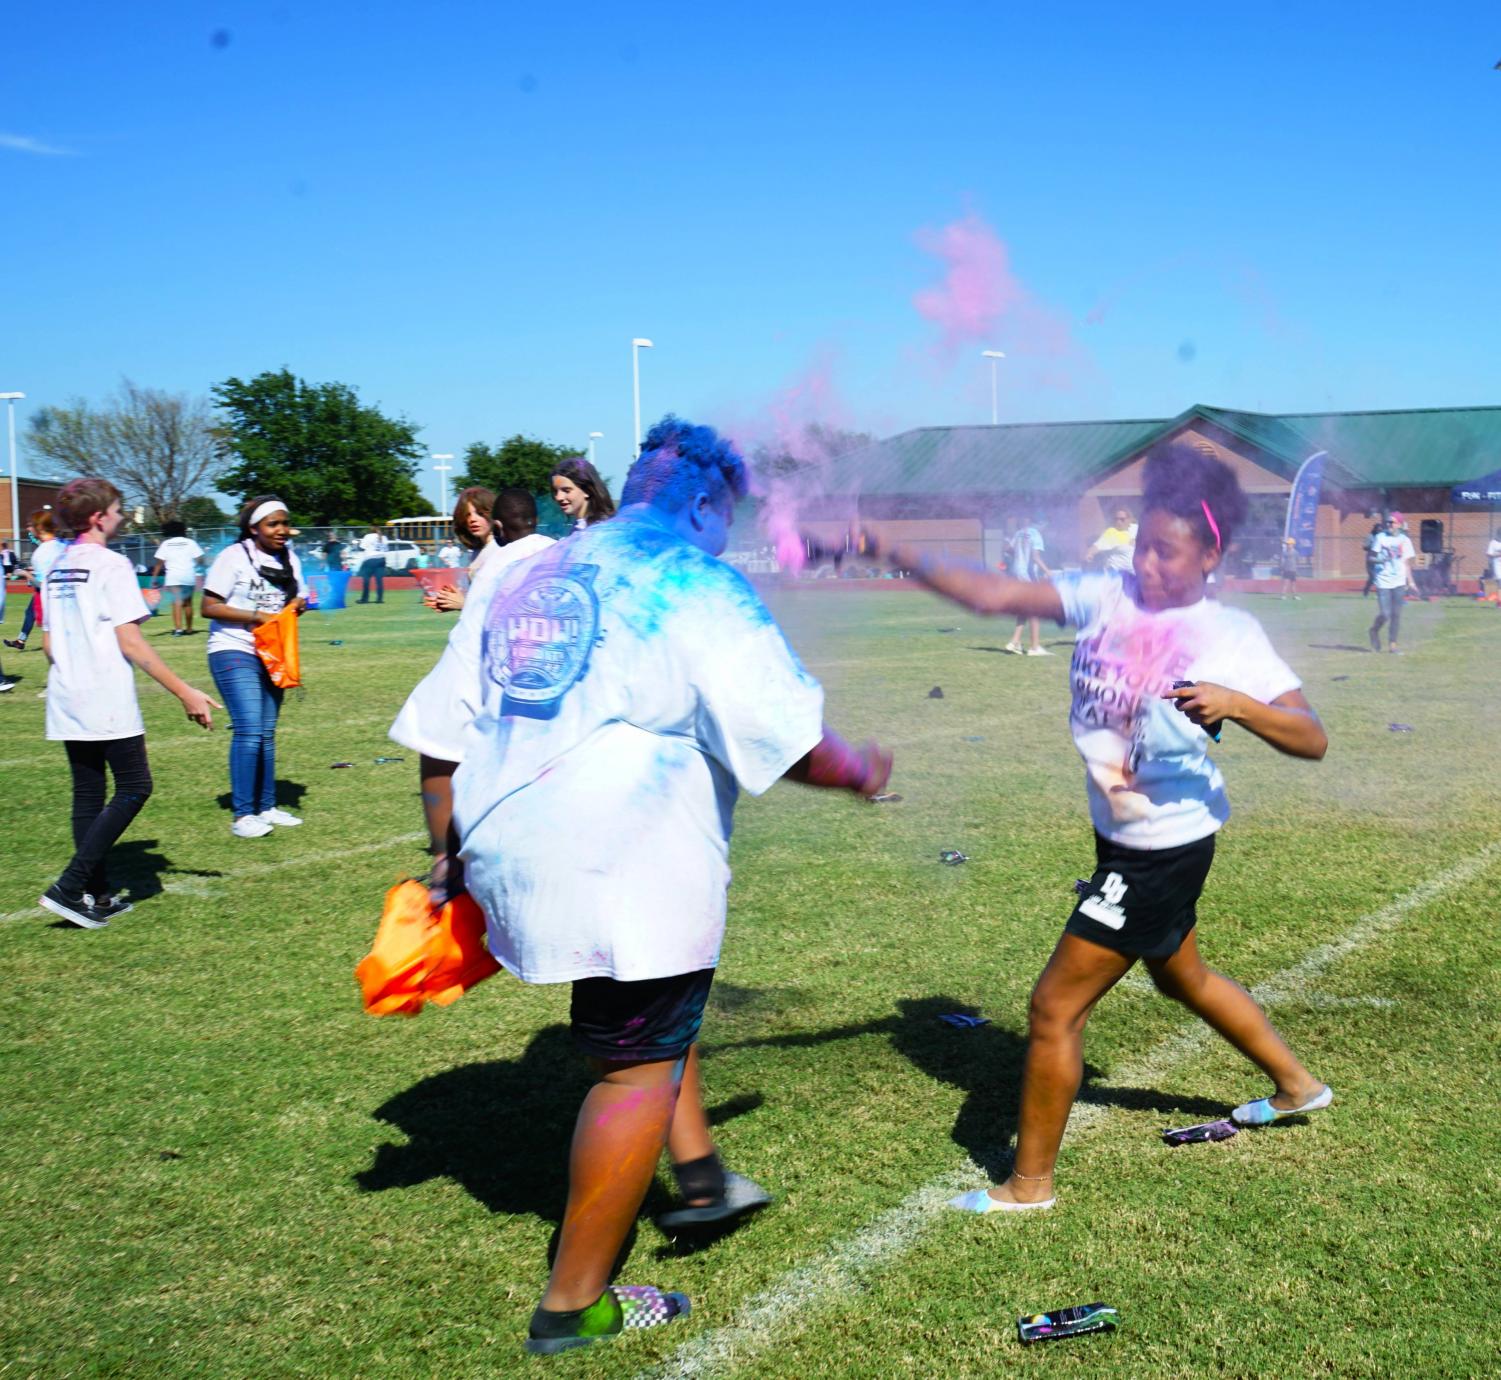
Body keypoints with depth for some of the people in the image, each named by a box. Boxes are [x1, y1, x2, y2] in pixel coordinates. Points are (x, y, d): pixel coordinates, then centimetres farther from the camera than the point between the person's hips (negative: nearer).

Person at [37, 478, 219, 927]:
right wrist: (186, 693, -16)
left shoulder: (56, 567, 13)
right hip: (108, 705, -8)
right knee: (134, 788, 0)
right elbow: (130, 642, -16)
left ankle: (97, 896, 13)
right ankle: (70, 887, -7)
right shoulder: (110, 565, -10)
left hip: (67, 703, 8)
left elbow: (49, 643, 16)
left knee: (87, 795, 11)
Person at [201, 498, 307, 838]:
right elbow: (209, 607, -12)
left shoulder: (289, 559, 10)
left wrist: (297, 605, -5)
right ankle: (242, 815, -10)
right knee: (248, 731, -15)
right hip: (234, 653, -7)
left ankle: (266, 807, 20)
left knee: (267, 734, 11)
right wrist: (257, 616, -20)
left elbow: (299, 598, 20)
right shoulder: (234, 557, -10)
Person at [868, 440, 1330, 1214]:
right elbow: (997, 596, -16)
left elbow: (1312, 740, -19)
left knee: (1055, 1006, -5)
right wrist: (905, 560, -30)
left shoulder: (1229, 637, -16)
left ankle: (1029, 1184, 12)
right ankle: (1296, 1086, 53)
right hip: (1123, 840, 7)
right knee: (1181, 977, 29)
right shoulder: (1108, 597, -4)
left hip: (1164, 852, -7)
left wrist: (1235, 704, -37)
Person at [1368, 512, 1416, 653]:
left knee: (1396, 614, 0)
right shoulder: (1380, 538, -1)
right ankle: (1374, 631, 21)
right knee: (1385, 614, -9)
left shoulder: (1405, 540, 7)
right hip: (1383, 582, -3)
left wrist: (1410, 581, 9)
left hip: (1399, 582, 3)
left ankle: (1392, 644, 10)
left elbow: (1406, 562, 13)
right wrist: (1379, 560, -21)